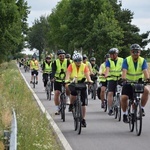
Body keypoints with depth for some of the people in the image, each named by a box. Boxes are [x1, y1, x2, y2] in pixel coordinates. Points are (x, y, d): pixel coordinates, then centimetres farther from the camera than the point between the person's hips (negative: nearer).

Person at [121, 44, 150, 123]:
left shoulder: (142, 61, -9)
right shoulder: (127, 60, -12)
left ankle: (142, 109, -11)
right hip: (128, 82, -1)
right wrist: (124, 78, -47)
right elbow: (124, 71, -26)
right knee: (124, 98, -19)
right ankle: (125, 114, 4)